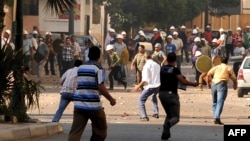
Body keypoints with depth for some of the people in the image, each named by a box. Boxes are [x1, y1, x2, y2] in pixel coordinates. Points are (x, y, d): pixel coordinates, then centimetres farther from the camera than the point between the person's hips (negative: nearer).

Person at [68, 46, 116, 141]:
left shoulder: (81, 68, 14)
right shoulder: (98, 68, -5)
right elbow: (101, 87, -13)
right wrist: (111, 99, -1)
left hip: (79, 104, 5)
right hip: (93, 105, -5)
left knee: (75, 133, -5)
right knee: (100, 131, 16)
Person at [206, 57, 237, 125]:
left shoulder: (216, 67, 21)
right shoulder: (228, 68, 13)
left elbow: (208, 75, 8)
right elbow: (234, 78, 9)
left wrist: (208, 84, 17)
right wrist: (235, 86, 27)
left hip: (213, 84, 4)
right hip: (222, 84, -4)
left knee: (214, 102, 16)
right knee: (220, 102, -12)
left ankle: (215, 117, 12)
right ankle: (217, 117, -27)